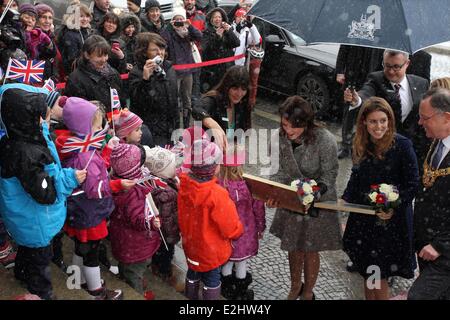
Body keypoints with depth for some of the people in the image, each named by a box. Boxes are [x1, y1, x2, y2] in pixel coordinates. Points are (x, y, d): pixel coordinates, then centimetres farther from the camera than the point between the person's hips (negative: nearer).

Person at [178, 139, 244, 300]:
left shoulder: (184, 185, -16)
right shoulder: (216, 194, -34)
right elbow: (231, 229, -22)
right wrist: (239, 229, -2)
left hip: (190, 244, 6)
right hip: (211, 249, -5)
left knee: (193, 274, 26)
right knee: (212, 280, 16)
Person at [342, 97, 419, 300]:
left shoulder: (402, 145, -14)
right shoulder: (361, 145, 2)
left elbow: (413, 184, -13)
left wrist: (394, 206, -25)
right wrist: (344, 201, -3)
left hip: (391, 220, -5)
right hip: (363, 217, 5)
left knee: (378, 274, 1)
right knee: (366, 270, 15)